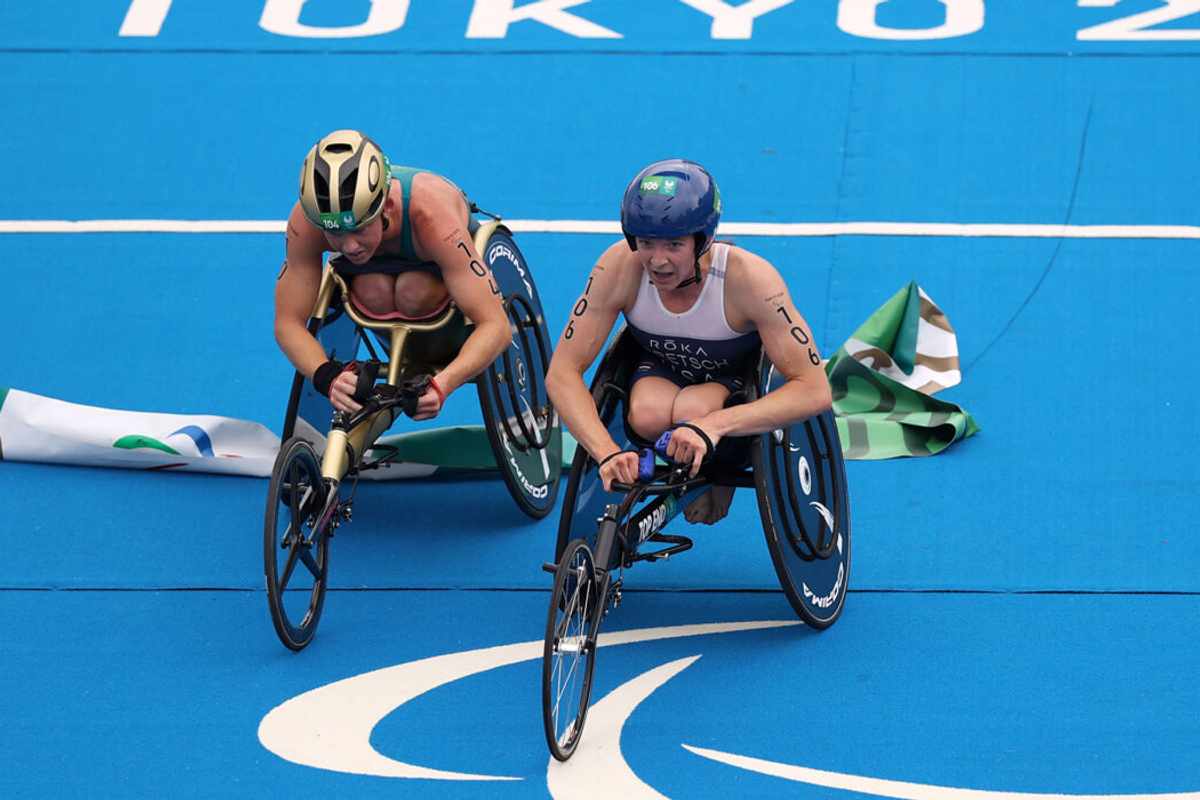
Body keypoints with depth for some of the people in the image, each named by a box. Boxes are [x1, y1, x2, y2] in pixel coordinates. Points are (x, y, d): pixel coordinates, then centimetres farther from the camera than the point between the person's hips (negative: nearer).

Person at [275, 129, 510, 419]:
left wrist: (443, 385, -60)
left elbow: (496, 325, -44)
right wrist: (328, 377, -51)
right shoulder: (305, 221, -38)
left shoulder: (430, 213, -44)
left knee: (414, 293, -33)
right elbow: (288, 323, -31)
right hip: (375, 269, 2)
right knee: (373, 295, -31)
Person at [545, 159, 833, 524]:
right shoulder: (619, 268, -30)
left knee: (690, 413, -34)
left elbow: (815, 390, -37)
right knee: (648, 416, -33)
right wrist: (608, 453, -43)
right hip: (660, 368, 2)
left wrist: (713, 425, -50)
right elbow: (562, 373, -26)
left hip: (737, 376, -2)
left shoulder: (749, 278, -35)